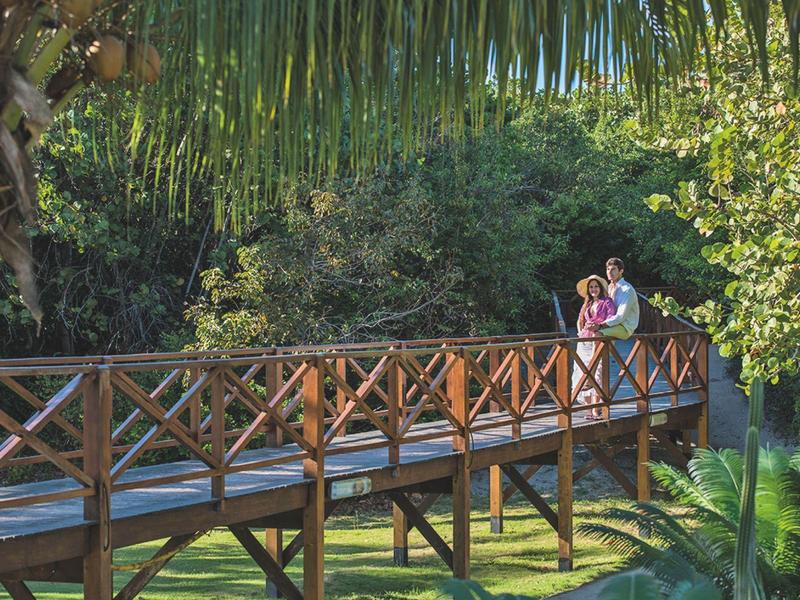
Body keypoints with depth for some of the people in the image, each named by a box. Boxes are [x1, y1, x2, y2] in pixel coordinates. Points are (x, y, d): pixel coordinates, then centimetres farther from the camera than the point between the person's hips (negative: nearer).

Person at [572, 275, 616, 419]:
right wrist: (580, 332, 8)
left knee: (597, 375, -13)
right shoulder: (586, 304, 20)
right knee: (582, 372, -1)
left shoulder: (607, 303, 3)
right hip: (584, 342, 6)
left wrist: (597, 326, -21)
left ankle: (596, 410, -15)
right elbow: (580, 320, 26)